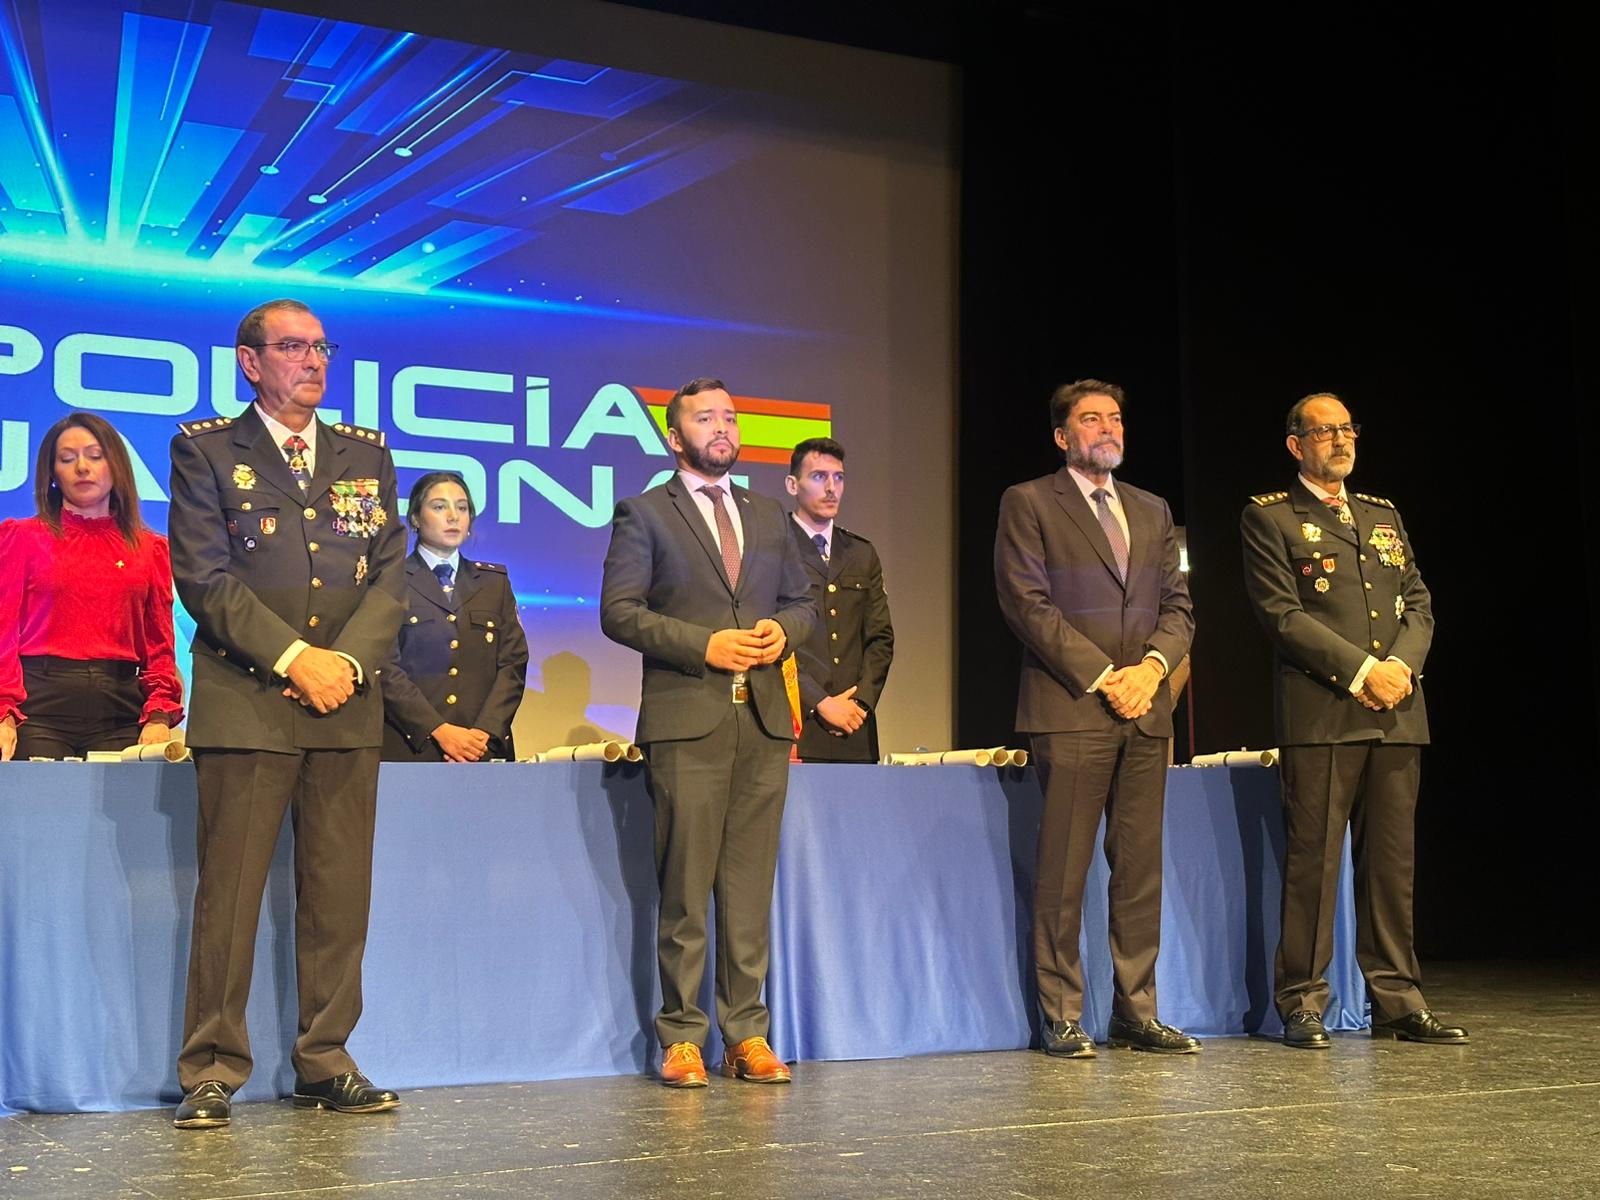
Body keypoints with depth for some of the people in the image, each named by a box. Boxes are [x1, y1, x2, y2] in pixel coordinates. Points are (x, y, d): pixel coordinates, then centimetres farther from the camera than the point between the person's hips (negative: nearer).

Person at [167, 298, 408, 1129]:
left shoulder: (366, 454, 16)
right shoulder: (205, 449, 5)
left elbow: (391, 574, 9)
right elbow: (204, 577, -5)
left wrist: (348, 660, -7)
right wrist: (292, 658, -12)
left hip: (347, 707, 4)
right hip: (244, 704, -3)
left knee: (340, 895, 5)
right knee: (229, 895, -2)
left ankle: (325, 1064, 14)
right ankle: (212, 1073, 6)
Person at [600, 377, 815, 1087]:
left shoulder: (768, 517, 21)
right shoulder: (644, 515, 6)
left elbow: (803, 602, 24)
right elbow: (618, 610, -3)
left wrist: (783, 630, 0)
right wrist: (703, 645, -13)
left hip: (764, 719, 4)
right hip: (686, 720, -4)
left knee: (751, 884, 4)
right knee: (685, 887, -3)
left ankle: (745, 1034, 10)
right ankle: (681, 1037, 5)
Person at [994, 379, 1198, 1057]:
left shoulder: (1152, 512, 21)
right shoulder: (1028, 503, 3)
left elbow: (1177, 605, 15)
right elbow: (1027, 603, -6)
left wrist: (1151, 667, -5)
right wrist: (1101, 676, -12)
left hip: (1146, 712, 5)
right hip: (1070, 709, -5)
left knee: (1140, 867, 5)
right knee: (1063, 871, -3)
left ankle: (1136, 1013, 12)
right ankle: (1061, 1019, 4)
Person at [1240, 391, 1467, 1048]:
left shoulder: (1383, 515, 22)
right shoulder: (1269, 518, 4)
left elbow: (1419, 605, 16)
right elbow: (1283, 614, -7)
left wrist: (1401, 665, -4)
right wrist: (1362, 669, -13)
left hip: (1396, 715, 6)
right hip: (1319, 713, -5)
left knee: (1393, 861, 6)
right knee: (1313, 860, -5)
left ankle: (1397, 1002, 12)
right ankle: (1302, 1006, 2)